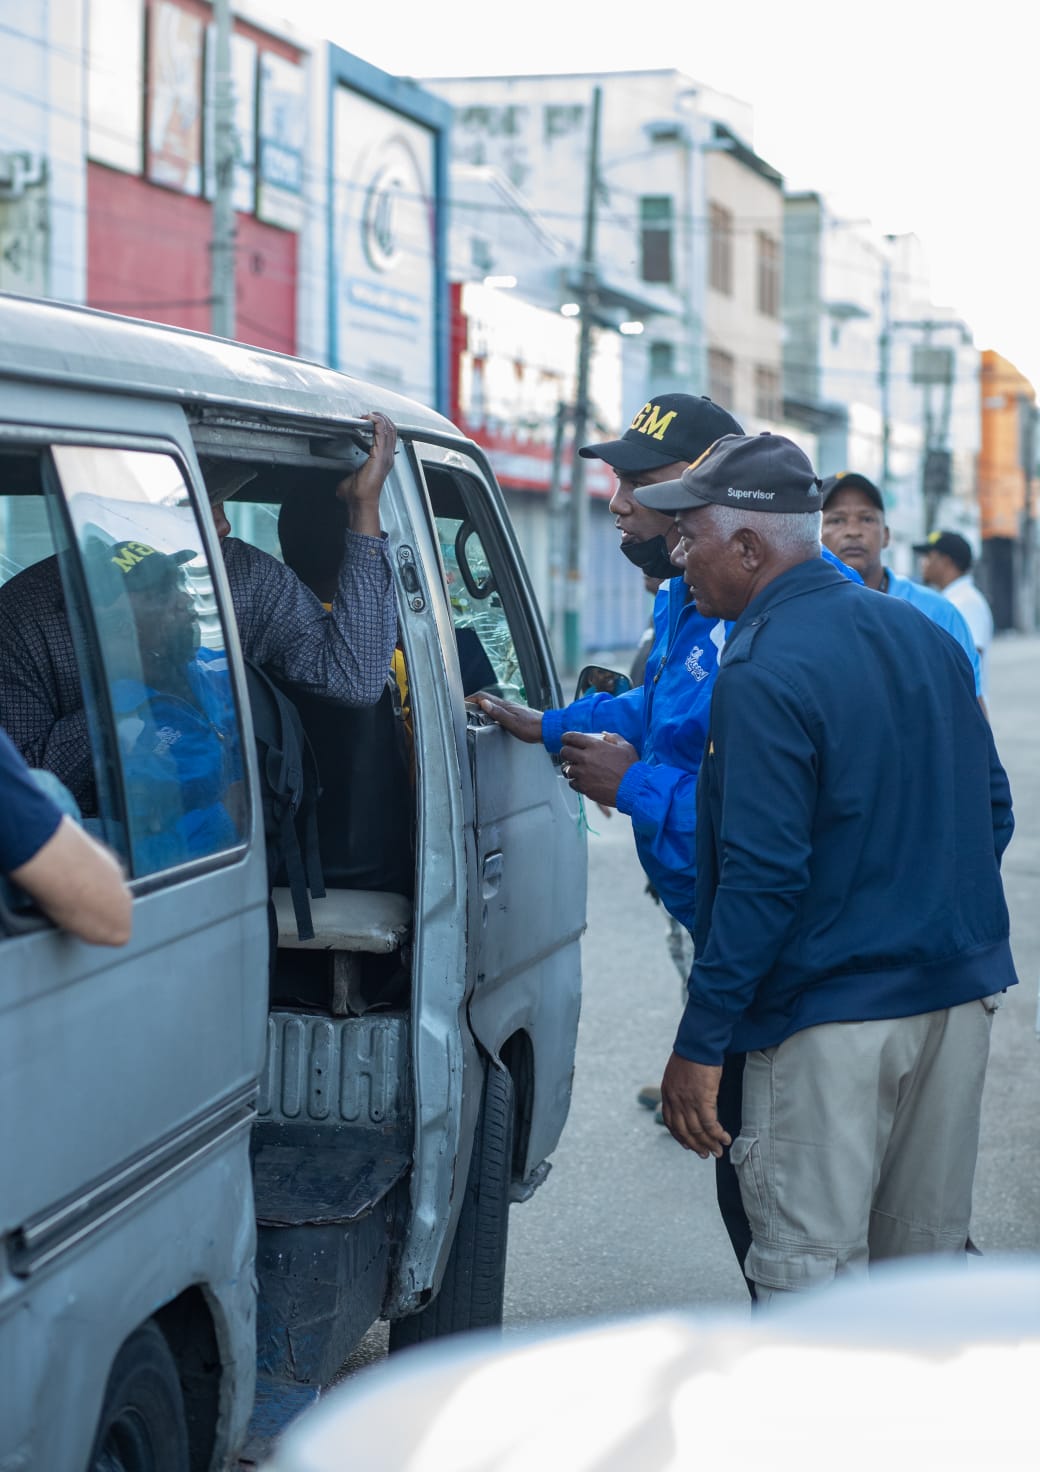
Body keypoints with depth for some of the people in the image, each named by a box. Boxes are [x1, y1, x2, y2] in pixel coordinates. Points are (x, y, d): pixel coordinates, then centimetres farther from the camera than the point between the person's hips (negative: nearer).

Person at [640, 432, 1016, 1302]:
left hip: (833, 1017, -8)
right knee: (928, 1259, 17)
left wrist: (700, 1042, -16)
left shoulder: (764, 676, -17)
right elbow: (991, 815, 16)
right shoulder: (924, 636, 10)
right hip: (960, 998, 8)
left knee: (810, 1279, -1)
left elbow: (762, 876, -21)